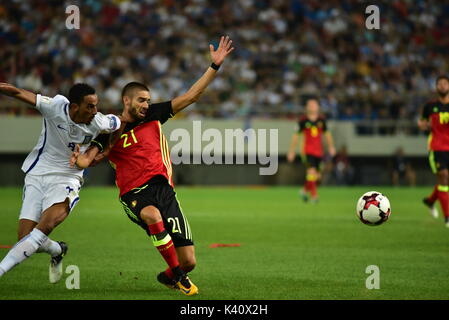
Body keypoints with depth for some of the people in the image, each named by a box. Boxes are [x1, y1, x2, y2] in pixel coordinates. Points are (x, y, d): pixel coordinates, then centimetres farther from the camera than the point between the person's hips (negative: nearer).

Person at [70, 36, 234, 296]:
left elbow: (191, 96, 10)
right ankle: (178, 273, -27)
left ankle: (170, 276, 32)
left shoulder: (153, 116, 12)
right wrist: (80, 159, -24)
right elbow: (86, 159, 1)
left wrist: (215, 66, 4)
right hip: (134, 194, -3)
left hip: (163, 188, 3)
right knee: (153, 215, -43)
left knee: (189, 261, -5)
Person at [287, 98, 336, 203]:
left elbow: (327, 133, 17)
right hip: (307, 150, -4)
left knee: (317, 175, 6)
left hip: (318, 151, 4)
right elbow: (296, 135, 2)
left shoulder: (321, 120, 5)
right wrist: (292, 151, 4)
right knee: (311, 171, -21)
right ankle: (314, 195, -13)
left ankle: (305, 190, 30)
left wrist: (331, 147, 12)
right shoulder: (303, 120, -5)